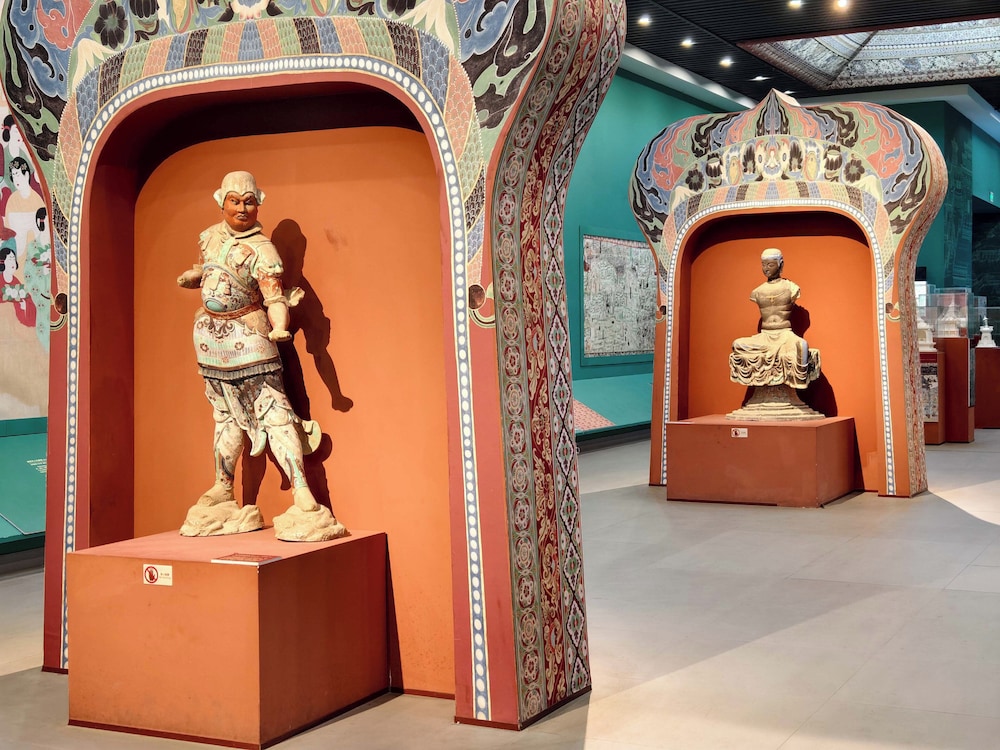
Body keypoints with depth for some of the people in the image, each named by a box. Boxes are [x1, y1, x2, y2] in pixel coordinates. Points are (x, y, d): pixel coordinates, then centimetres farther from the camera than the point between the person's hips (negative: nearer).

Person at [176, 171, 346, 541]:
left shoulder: (261, 249, -14)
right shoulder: (210, 235, 6)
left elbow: (274, 298, -22)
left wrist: (279, 326, -42)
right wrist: (191, 276, 1)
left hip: (247, 339, -6)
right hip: (209, 336, 6)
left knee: (275, 413, -12)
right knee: (227, 415, 16)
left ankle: (303, 497, -17)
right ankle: (223, 490, 28)